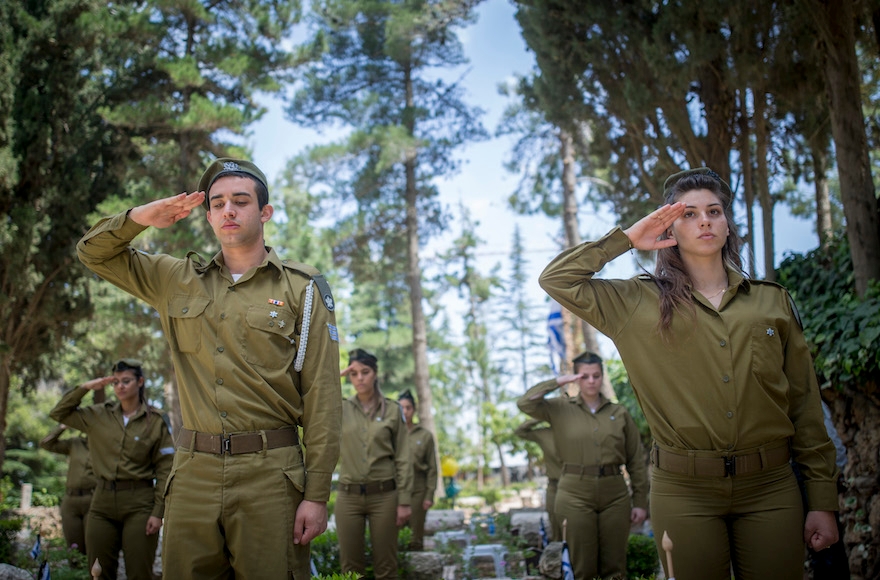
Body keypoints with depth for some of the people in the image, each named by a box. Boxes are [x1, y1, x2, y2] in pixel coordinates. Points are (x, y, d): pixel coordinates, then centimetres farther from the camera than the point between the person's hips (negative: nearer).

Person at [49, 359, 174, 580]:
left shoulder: (155, 421, -2)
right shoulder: (99, 416, 8)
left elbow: (164, 470, -4)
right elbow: (59, 413, 14)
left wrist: (158, 512, -11)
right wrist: (84, 388, 1)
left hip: (138, 505, -3)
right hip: (103, 502, 3)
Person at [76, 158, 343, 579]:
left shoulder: (302, 289, 1)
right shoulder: (177, 280, 14)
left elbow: (322, 398, -3)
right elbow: (94, 253, 21)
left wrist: (317, 494, -9)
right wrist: (139, 217, 0)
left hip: (269, 475, -3)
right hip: (193, 473, 3)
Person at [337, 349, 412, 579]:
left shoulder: (392, 410, 3)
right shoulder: (340, 409, 7)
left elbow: (403, 459, 2)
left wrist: (404, 501, -4)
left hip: (384, 495, -1)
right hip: (348, 497, 1)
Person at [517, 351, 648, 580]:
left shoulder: (620, 413, 6)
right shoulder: (560, 409, 3)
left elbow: (636, 461, 6)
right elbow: (525, 403, -12)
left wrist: (640, 501, 2)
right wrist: (558, 381, -7)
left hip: (614, 495, 2)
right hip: (575, 494, -1)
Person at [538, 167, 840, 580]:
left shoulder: (772, 301, 8)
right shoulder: (639, 302, 5)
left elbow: (804, 404, 8)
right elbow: (556, 280, 0)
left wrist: (822, 502, 4)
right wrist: (627, 239, 1)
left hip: (770, 488, 2)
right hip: (684, 490, -1)